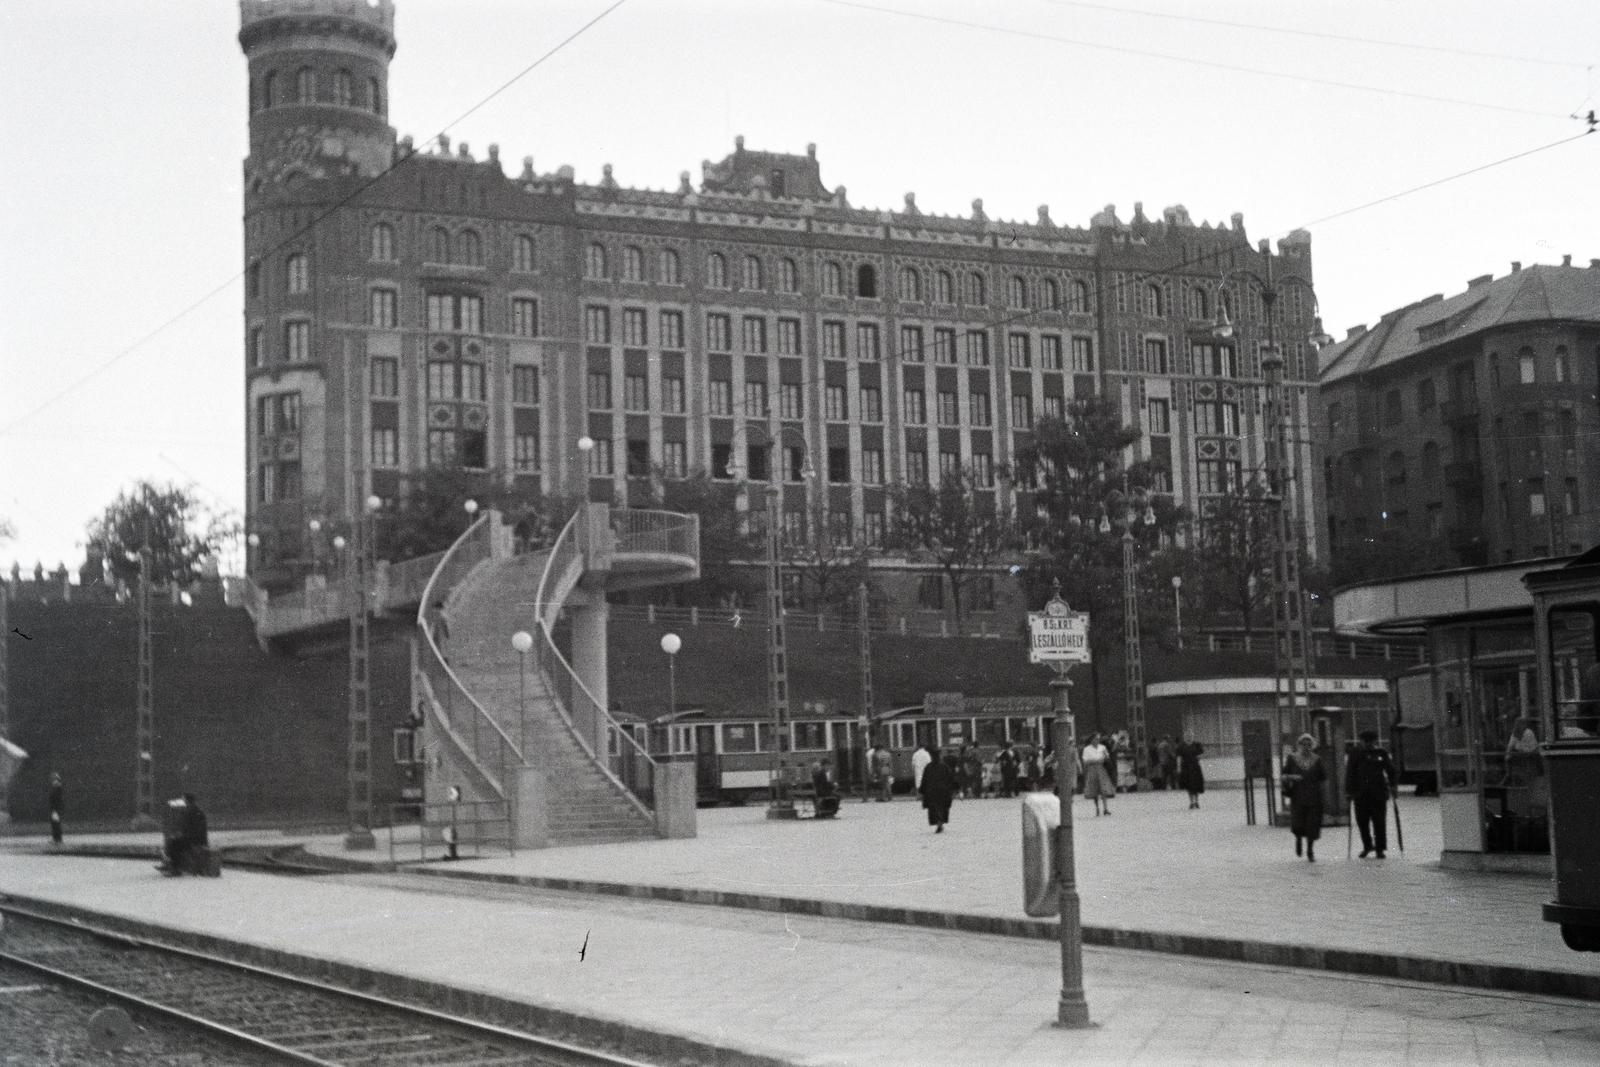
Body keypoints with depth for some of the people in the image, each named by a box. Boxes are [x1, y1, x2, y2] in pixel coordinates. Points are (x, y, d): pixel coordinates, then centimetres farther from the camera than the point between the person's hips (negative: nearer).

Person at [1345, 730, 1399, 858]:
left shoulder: (1382, 754, 7)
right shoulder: (1355, 754, 7)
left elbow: (1391, 770, 7)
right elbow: (1350, 774, 7)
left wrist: (1394, 786, -3)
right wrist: (1349, 790, 1)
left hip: (1378, 794, -1)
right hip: (1360, 793, 1)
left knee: (1379, 822, -1)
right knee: (1362, 821, 2)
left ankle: (1380, 848, 7)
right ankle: (1367, 846, 19)